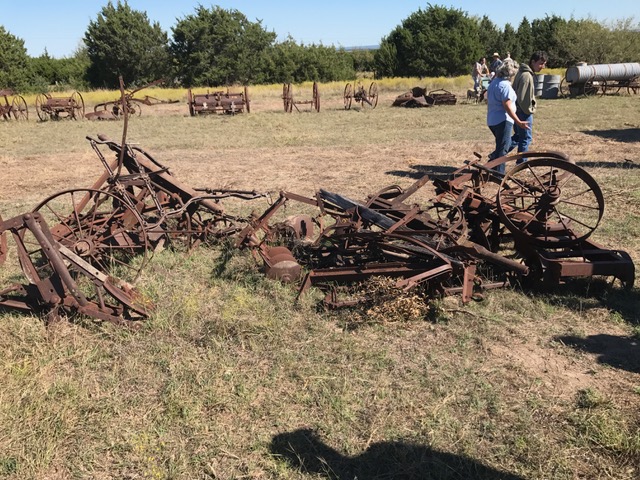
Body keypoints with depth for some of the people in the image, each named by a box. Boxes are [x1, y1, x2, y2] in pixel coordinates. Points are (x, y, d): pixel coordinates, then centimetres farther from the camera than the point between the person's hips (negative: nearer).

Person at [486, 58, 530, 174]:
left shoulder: (493, 82, 10)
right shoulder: (505, 85, -17)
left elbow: (489, 101, 20)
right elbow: (507, 106, -22)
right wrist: (518, 122, -21)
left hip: (492, 120, 9)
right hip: (503, 121, -9)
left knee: (500, 146, 23)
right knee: (502, 149, -1)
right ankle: (499, 173, 2)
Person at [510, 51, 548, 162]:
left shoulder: (523, 72, 10)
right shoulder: (527, 76, -22)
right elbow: (522, 98, -25)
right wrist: (529, 111, -11)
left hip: (518, 111, 10)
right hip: (524, 112, -10)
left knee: (518, 136, 18)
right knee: (526, 138, 3)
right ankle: (521, 163, 14)